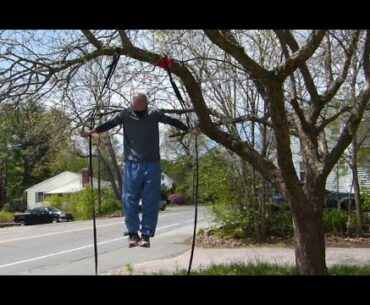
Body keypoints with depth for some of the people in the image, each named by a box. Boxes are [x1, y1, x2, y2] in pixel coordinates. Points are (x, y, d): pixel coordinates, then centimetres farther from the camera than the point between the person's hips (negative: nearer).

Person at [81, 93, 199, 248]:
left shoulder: (155, 113, 0)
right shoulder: (125, 115, 0)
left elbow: (172, 121, 7)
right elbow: (109, 124, 3)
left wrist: (189, 130, 3)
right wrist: (92, 131, -8)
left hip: (152, 164, 0)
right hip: (132, 164, 0)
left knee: (151, 201, 0)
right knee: (130, 199, -2)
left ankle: (146, 235, 6)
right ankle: (132, 233, 7)